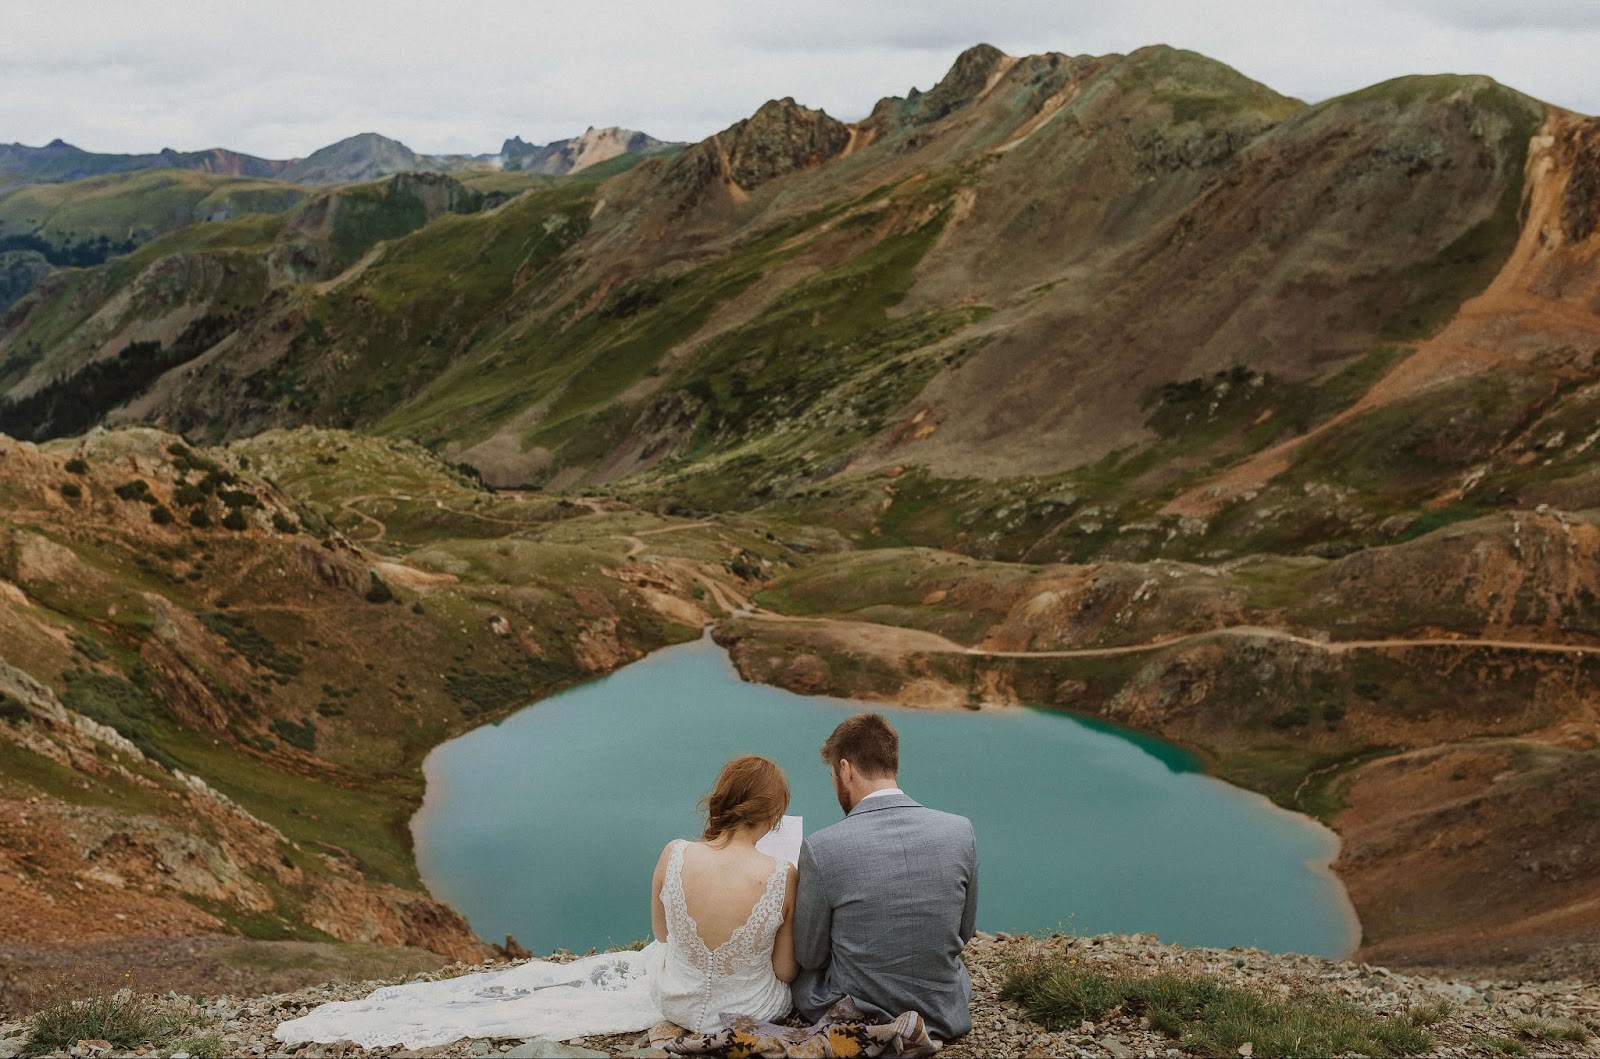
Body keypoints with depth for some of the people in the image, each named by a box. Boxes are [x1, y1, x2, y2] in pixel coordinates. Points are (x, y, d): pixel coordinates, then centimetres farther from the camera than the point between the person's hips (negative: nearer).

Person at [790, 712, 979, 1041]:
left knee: (801, 972, 30)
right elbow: (964, 933, 3)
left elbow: (809, 956, -8)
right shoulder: (960, 831, -12)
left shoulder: (820, 848, -21)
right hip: (943, 1019, 3)